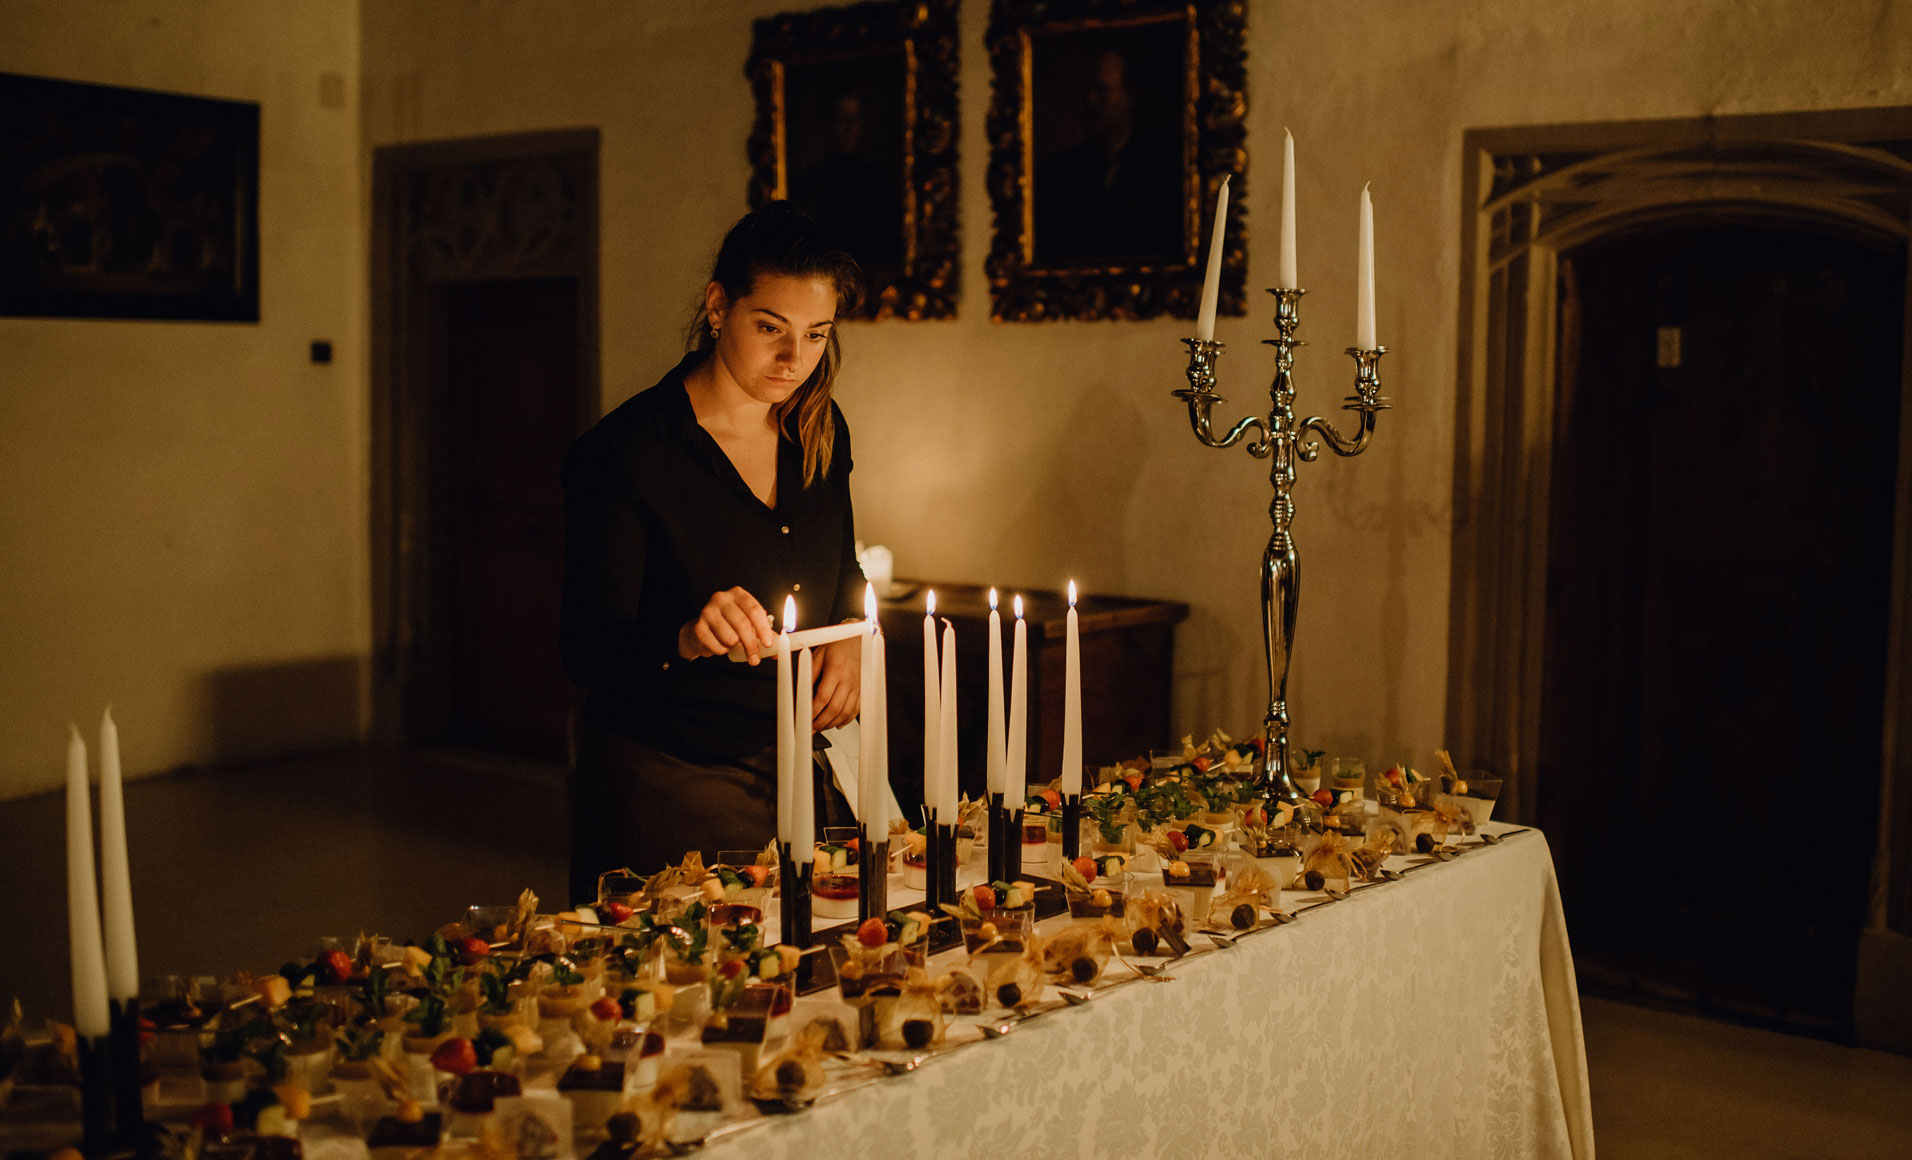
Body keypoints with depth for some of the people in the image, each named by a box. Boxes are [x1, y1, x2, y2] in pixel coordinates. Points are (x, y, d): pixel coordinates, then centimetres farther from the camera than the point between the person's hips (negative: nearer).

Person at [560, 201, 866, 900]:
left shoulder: (819, 433, 3)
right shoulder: (620, 454, -16)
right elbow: (586, 653, -18)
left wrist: (851, 639, -2)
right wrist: (685, 639, -37)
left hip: (800, 766, 6)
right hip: (665, 782, -5)